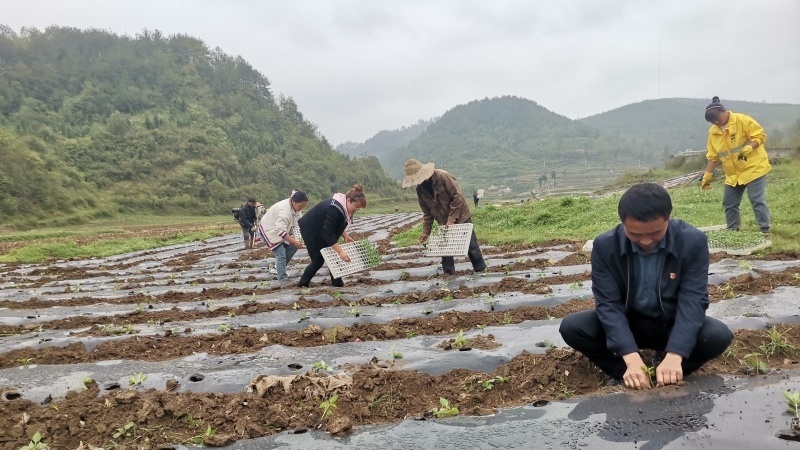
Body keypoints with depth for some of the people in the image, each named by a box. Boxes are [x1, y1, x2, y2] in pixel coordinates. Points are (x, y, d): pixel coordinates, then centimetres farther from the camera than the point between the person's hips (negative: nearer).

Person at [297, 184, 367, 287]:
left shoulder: (344, 206, -7)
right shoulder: (334, 209, -35)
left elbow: (338, 225, 10)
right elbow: (328, 233, -38)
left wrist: (345, 236, -3)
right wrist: (340, 251, -41)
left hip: (320, 230, 9)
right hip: (310, 230, -9)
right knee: (318, 259, -6)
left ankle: (337, 283, 8)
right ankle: (303, 283, 7)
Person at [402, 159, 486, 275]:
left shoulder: (442, 176, -21)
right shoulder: (420, 189, -2)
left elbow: (458, 197, -22)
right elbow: (427, 212, 6)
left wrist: (451, 219, -23)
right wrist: (426, 231, -1)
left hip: (461, 217, -5)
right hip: (444, 222, 5)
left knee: (471, 245, 1)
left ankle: (481, 269, 14)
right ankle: (448, 272, 12)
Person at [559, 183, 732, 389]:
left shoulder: (693, 241, -19)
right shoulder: (605, 246, -19)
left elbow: (693, 300, -23)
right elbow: (608, 303, -22)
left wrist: (674, 356, -38)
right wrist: (631, 357, -36)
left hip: (672, 324, 0)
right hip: (626, 322, 0)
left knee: (719, 335, -30)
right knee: (571, 327, -25)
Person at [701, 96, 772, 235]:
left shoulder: (742, 120, -11)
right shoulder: (713, 132, 5)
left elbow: (760, 135, -11)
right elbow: (713, 156, 8)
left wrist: (749, 148, -29)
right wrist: (707, 176, 3)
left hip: (753, 168, -6)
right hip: (733, 174, 6)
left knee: (757, 201, -10)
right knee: (729, 204, 8)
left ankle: (765, 231, -2)